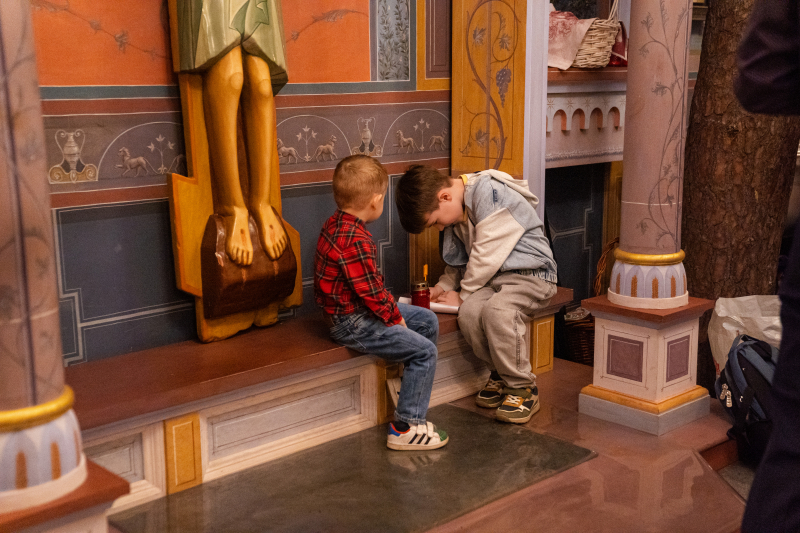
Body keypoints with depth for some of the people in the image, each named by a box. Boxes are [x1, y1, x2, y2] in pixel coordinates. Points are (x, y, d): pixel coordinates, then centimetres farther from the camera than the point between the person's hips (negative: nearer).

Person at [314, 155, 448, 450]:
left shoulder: (336, 224, 6)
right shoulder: (354, 241, -27)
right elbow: (371, 292, -24)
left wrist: (392, 308, 12)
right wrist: (394, 316, -8)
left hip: (358, 308, 11)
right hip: (352, 323, -11)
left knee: (428, 321, 16)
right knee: (424, 351, -13)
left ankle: (414, 389, 26)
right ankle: (405, 427, -6)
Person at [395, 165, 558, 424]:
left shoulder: (489, 193, -18)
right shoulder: (455, 213, 10)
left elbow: (487, 255, -20)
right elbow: (460, 261, 23)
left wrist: (462, 294, -10)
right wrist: (443, 287, 5)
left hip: (531, 273, -7)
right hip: (492, 276, 7)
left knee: (497, 311, -34)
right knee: (469, 312, -23)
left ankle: (523, 388, -15)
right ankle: (501, 374, 1)